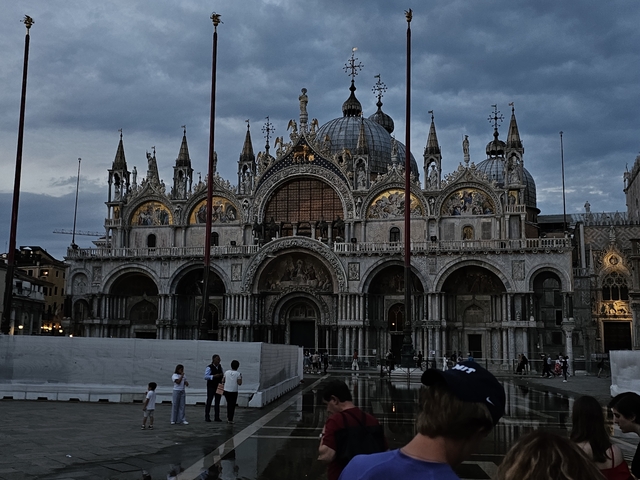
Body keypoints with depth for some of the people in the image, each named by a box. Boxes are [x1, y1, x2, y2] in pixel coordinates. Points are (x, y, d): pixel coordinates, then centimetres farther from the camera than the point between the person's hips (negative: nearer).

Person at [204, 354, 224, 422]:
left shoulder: (220, 367, 10)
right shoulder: (209, 367, -11)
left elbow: (223, 374, 20)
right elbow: (206, 377, -18)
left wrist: (222, 375, -3)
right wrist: (214, 376, -27)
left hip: (219, 387, 6)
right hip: (211, 387, -6)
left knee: (217, 402, 8)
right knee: (209, 401, -2)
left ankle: (217, 417, 13)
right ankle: (207, 417, 3)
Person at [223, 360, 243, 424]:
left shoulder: (227, 372, 1)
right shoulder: (238, 374, -8)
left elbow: (223, 381, 4)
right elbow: (239, 383, -9)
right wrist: (241, 378, 6)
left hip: (226, 390, 3)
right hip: (234, 391, -3)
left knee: (228, 404, 20)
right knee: (232, 405, 5)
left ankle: (228, 417, 17)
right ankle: (230, 419, 4)